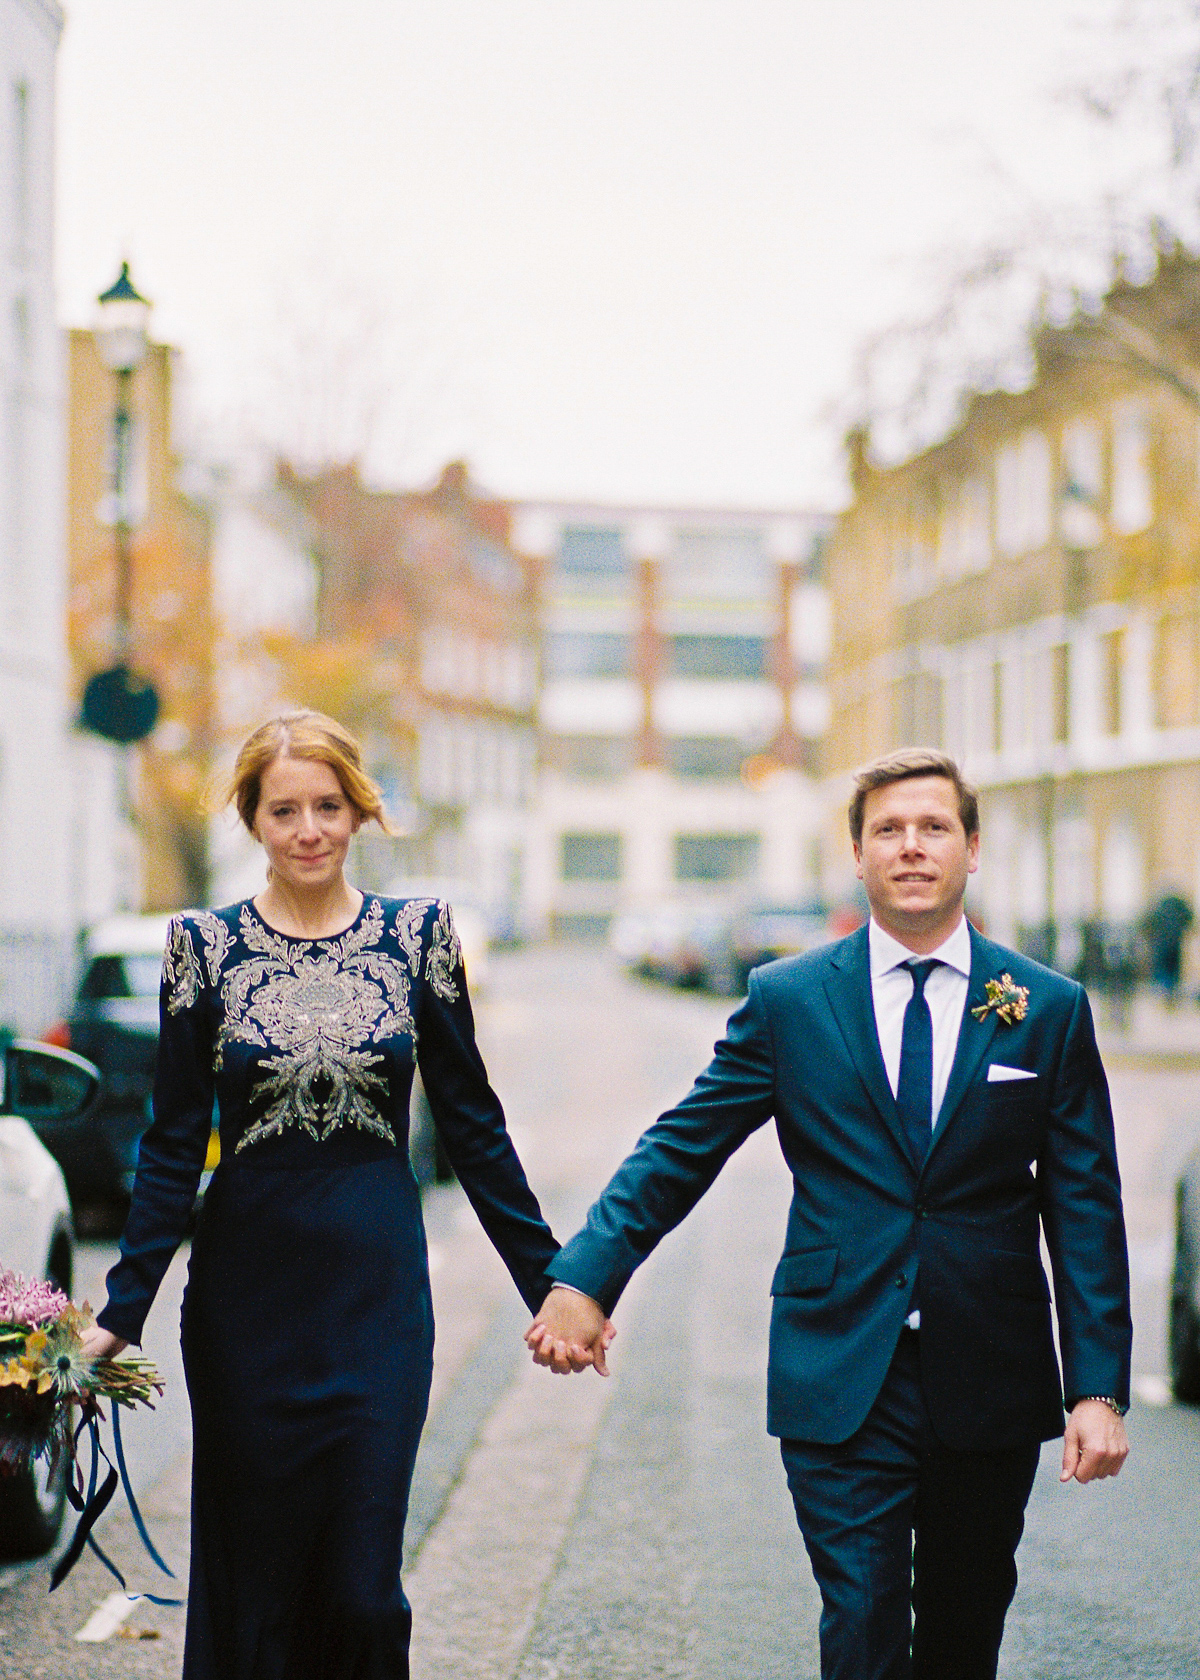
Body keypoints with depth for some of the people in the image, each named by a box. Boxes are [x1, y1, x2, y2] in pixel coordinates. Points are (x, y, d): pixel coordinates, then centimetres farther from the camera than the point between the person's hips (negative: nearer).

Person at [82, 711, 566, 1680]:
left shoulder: (418, 934, 2)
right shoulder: (207, 944, 1)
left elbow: (472, 1124, 6)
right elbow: (175, 1145, 3)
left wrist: (548, 1281, 4)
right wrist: (122, 1310, -4)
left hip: (379, 1284, 0)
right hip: (247, 1295, 0)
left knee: (364, 1587, -3)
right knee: (253, 1575, 6)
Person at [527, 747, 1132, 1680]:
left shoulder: (1051, 1009, 3)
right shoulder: (788, 1000, 2)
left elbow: (1085, 1209, 2)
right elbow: (679, 1150, 3)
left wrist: (1098, 1389, -5)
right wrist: (583, 1279, -9)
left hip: (991, 1388, 1)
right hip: (842, 1381, -1)